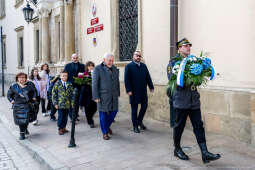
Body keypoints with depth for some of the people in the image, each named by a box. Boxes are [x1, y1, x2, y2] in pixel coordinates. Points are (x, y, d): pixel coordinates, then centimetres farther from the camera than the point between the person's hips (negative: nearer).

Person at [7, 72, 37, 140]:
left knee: (26, 119, 3)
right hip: (18, 106, -1)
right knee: (20, 119, 0)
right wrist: (11, 100, 2)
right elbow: (9, 94, 12)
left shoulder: (29, 85, 3)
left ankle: (25, 129, 34)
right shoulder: (14, 86, 1)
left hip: (27, 105, 1)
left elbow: (34, 92, 20)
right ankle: (22, 134, 13)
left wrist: (33, 98, 10)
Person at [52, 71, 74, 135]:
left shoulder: (69, 85, 6)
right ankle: (60, 129, 13)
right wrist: (55, 103, -6)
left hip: (67, 104, 3)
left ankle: (64, 128, 24)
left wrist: (72, 102, 4)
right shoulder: (57, 84, -3)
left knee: (65, 117, 10)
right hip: (60, 104, -3)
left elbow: (72, 94, 10)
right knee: (61, 117, -1)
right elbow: (54, 94, -2)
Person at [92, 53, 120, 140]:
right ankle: (105, 132, 18)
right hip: (103, 96, -5)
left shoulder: (115, 69, 9)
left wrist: (118, 93, 14)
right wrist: (95, 97, -12)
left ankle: (107, 126, 35)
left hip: (114, 96, 5)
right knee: (103, 114, 2)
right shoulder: (98, 69, -7)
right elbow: (94, 83, -9)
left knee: (114, 111, 8)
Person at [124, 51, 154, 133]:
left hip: (143, 91, 5)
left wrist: (151, 86, 4)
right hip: (134, 92, -5)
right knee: (134, 109, 4)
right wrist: (128, 90, -15)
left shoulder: (144, 66, 12)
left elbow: (148, 77, 11)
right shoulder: (129, 66, -3)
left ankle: (140, 121, 30)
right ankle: (135, 126, 17)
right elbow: (126, 79, -8)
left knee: (144, 106, 8)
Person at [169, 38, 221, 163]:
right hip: (181, 99, -5)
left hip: (194, 99, 5)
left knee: (198, 126, 2)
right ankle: (177, 149, 25)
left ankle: (205, 153, 4)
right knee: (179, 125, 7)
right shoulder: (174, 61, -2)